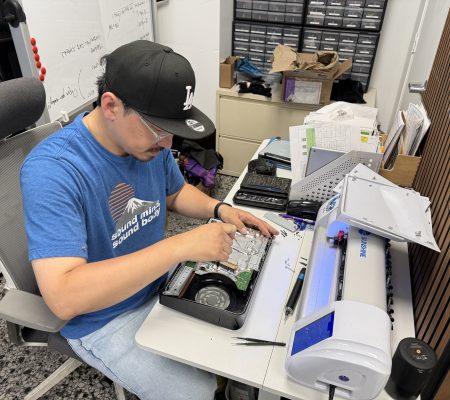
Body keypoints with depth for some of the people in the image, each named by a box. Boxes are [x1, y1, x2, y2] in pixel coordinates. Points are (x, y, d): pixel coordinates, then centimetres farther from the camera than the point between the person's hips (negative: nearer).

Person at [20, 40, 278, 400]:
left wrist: (220, 209, -10)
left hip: (163, 281, 6)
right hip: (105, 321, -6)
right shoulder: (51, 170, -30)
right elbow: (64, 298, -37)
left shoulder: (149, 140, -10)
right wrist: (179, 246, -41)